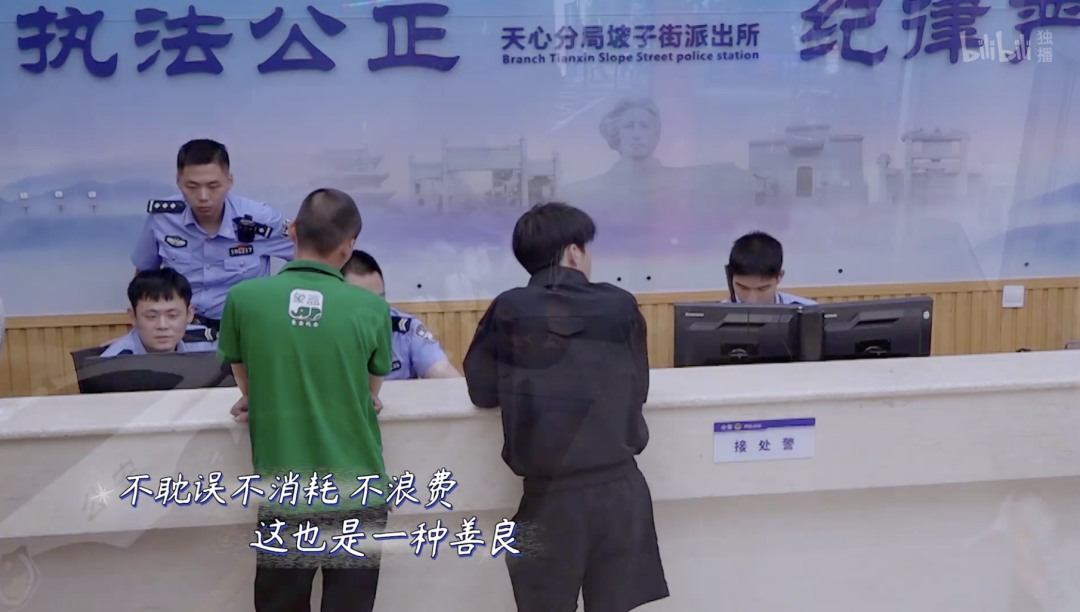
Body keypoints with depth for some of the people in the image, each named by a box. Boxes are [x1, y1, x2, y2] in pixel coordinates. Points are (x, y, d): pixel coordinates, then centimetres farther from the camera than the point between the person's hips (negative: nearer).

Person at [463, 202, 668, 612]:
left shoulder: (508, 312, -5)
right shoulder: (621, 306, -2)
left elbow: (482, 391, 2)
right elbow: (638, 388, 9)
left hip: (551, 495, -1)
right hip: (620, 487, 1)